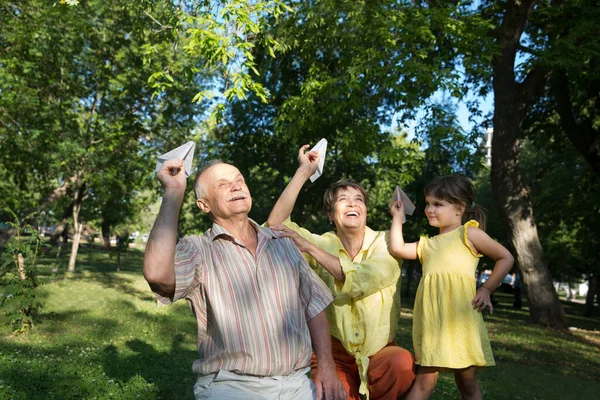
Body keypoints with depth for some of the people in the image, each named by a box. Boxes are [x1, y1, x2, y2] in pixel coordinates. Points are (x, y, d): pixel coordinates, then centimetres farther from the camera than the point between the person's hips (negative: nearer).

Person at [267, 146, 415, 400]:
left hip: (379, 350, 0)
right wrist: (304, 171, -13)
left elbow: (362, 281, -24)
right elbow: (276, 223, -12)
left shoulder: (385, 243, -5)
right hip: (334, 351, 0)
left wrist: (310, 248, -24)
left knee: (404, 363, -29)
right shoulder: (324, 244, 0)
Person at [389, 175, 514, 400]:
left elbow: (506, 258, 7)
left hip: (460, 316, -4)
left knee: (467, 381, 8)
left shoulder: (469, 232, 8)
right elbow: (397, 249, 12)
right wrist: (398, 217, 20)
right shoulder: (427, 244, 23)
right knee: (425, 379, 2)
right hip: (431, 320, 4)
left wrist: (487, 289, -1)